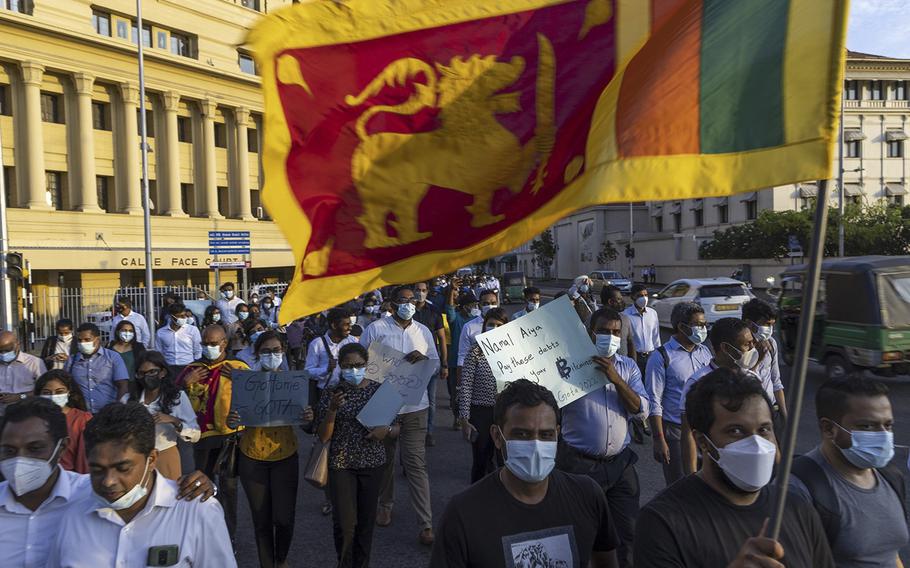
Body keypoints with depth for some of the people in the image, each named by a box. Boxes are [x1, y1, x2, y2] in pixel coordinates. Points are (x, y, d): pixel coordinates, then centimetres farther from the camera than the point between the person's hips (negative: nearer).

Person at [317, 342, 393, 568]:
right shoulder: (331, 393, -5)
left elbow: (397, 427, 6)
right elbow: (323, 437, -7)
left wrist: (387, 430, -16)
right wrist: (332, 409, -21)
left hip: (373, 463, 1)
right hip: (341, 465, -1)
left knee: (367, 520, 11)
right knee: (344, 523, -2)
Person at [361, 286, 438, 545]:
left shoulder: (423, 332, 9)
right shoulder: (376, 328, -2)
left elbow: (436, 364, 14)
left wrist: (423, 358, -8)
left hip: (414, 407, 1)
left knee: (416, 463, -3)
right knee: (384, 458, 15)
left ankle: (426, 523, 0)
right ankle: (385, 504, 37)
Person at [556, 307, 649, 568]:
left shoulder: (628, 367, 6)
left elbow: (641, 410, -5)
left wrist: (615, 378, -16)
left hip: (620, 463, 4)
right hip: (580, 464, -3)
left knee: (628, 532, 12)